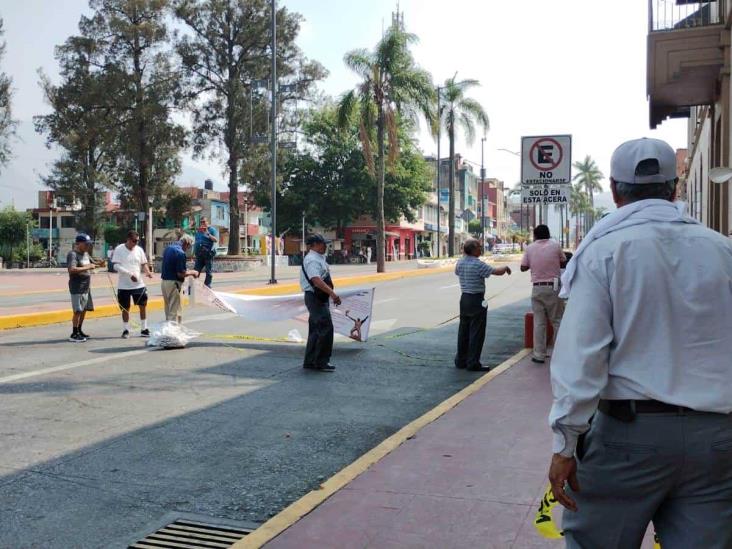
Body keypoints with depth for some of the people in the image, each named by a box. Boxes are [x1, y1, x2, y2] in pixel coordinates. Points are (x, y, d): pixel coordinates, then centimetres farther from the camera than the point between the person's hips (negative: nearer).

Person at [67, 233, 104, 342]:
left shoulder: (85, 254, 14)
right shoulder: (72, 254, -14)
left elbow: (91, 262, 29)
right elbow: (71, 269, -29)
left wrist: (98, 263, 7)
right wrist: (87, 267, -26)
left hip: (86, 287, 9)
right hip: (77, 287, -9)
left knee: (84, 309, 14)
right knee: (78, 310, -9)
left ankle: (79, 331, 25)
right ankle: (74, 335, -3)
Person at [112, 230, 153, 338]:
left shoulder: (139, 250, 4)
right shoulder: (119, 249, -8)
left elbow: (144, 264, 10)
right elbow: (116, 266, -14)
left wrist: (148, 272, -11)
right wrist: (130, 274, -22)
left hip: (139, 284, 3)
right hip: (124, 286, -3)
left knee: (143, 306, 3)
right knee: (125, 308, 7)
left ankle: (144, 329, 13)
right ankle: (126, 330, 20)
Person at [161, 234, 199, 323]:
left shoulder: (169, 248, 10)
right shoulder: (181, 253, -18)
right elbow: (181, 274, -20)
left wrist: (185, 269, 18)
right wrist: (192, 272, -4)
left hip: (164, 281, 9)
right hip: (173, 283, -9)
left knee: (168, 309, 17)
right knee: (175, 312, -2)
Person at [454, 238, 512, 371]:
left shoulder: (460, 262, 5)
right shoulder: (478, 264, -17)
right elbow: (497, 272, -16)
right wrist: (506, 268, 5)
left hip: (464, 299, 8)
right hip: (476, 300, -8)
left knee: (463, 330, 14)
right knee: (476, 333, -2)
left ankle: (460, 360, 19)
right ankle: (473, 363, 0)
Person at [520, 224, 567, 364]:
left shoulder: (530, 248, -1)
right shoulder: (555, 245, -2)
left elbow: (523, 268, 5)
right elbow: (564, 263, 8)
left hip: (537, 288, 1)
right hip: (553, 287, -1)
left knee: (539, 322, 5)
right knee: (557, 320, 8)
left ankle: (539, 355, 6)